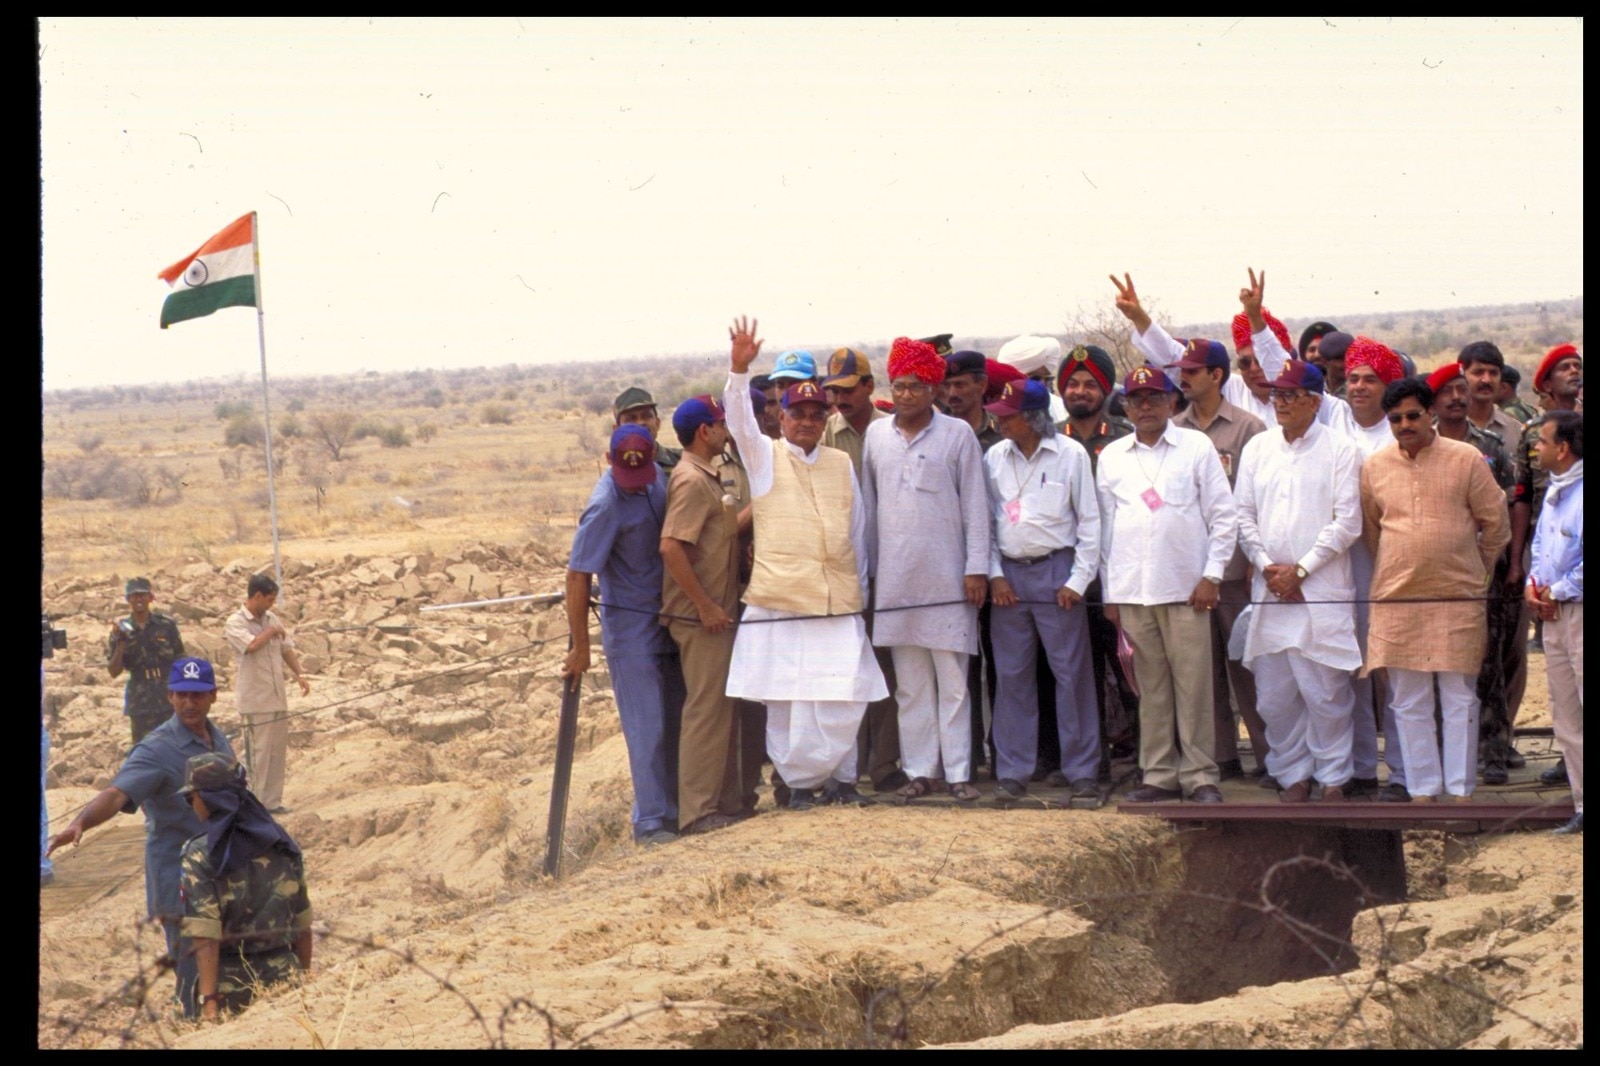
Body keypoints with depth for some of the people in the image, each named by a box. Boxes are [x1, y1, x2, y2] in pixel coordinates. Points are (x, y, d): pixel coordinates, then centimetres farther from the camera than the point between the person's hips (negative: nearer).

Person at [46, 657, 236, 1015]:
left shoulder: (218, 740, 6)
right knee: (196, 984, -5)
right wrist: (80, 823, -51)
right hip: (179, 882, -7)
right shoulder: (157, 750, -18)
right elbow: (117, 793, -33)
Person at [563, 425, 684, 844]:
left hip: (666, 615, 7)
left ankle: (673, 809, 20)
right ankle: (649, 821, 2)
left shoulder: (657, 476, 0)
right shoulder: (605, 506, -22)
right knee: (647, 726, -5)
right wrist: (580, 647, -18)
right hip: (630, 622, -7)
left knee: (677, 719, 11)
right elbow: (578, 576, -20)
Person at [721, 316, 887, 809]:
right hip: (780, 600, -2)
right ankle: (798, 781, 9)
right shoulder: (765, 457, 7)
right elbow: (739, 421, -10)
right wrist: (739, 370, -26)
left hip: (839, 602, 2)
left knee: (845, 696, -1)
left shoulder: (842, 464, 15)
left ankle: (837, 775, 13)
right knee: (787, 697, -1)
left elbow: (858, 530, 19)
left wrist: (860, 589, 18)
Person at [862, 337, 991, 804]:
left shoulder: (958, 434, 0)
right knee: (910, 682, 7)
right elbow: (868, 503, 13)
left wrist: (976, 567, -6)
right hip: (894, 578, 3)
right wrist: (866, 565, 11)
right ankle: (919, 769, 12)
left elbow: (975, 505, -1)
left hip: (946, 578, -3)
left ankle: (958, 771, 3)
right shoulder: (876, 435, 9)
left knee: (952, 680, -1)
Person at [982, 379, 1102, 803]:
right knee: (1011, 676, 5)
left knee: (1072, 673, -2)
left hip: (1056, 570, -3)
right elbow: (984, 519, 11)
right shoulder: (995, 458, 6)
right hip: (1009, 575, 3)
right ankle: (1012, 772, 11)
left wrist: (1078, 578, -6)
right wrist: (994, 573, 1)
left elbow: (1089, 520, -1)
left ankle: (1082, 772, 4)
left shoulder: (1070, 454, -3)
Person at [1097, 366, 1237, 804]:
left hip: (1185, 587, -2)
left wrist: (1211, 575, -4)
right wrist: (1108, 592, 10)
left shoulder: (1197, 447, 5)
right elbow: (1104, 525, 14)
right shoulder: (1112, 456, 13)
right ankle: (1159, 775, 11)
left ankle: (1199, 775, 2)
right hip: (1131, 590, 2)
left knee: (1193, 685, -3)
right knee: (1150, 686, 5)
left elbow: (1224, 517, 4)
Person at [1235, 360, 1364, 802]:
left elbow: (1347, 522, -5)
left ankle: (1334, 777, 6)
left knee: (1326, 692, -4)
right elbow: (1243, 514, 11)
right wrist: (1266, 566, -3)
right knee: (1274, 694, 4)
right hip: (1269, 590, 4)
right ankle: (1292, 775, 14)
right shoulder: (1257, 448, 12)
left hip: (1322, 589, -4)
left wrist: (1301, 569, -9)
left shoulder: (1339, 450, -1)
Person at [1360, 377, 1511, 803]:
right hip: (1395, 600, 2)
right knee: (1409, 703, 5)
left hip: (1458, 597, -2)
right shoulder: (1374, 467, 6)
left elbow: (1495, 523, 7)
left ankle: (1461, 789, 7)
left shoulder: (1466, 459, -1)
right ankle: (1422, 789, 12)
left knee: (1459, 699, 1)